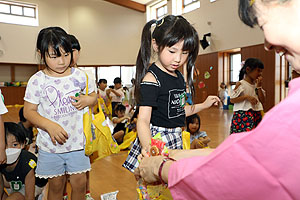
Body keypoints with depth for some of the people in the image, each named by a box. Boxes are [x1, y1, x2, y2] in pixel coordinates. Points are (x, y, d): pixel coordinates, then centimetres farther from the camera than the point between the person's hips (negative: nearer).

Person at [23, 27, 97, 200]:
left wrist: (87, 100, -13)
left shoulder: (80, 76, -3)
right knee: (56, 185, 14)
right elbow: (29, 111, -4)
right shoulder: (37, 81, -8)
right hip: (50, 144, -1)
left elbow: (94, 96, 12)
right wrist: (49, 125, -21)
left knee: (80, 183, 9)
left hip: (77, 141, 1)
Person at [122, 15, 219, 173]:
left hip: (176, 140, 8)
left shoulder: (179, 76, 8)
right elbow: (143, 120, -25)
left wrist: (203, 105, 21)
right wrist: (148, 147, -41)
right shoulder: (151, 79, -18)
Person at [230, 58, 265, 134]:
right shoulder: (240, 84, -7)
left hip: (256, 115, 6)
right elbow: (232, 99, -9)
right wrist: (246, 97, -19)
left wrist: (259, 86, -1)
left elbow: (263, 101, 6)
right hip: (243, 115, -6)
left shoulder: (257, 84, 11)